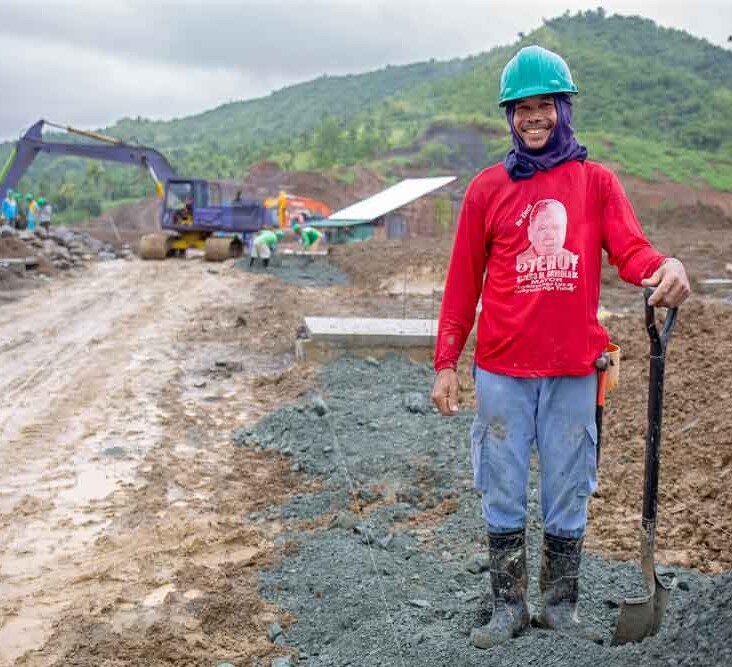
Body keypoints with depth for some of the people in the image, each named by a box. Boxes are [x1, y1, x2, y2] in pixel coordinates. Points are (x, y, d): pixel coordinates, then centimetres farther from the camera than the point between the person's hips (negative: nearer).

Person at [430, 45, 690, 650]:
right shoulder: (488, 188, 5)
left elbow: (630, 249, -7)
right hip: (502, 371, 0)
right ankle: (509, 607, 21)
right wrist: (446, 363, 0)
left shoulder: (597, 182, 7)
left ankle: (561, 605, 25)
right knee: (503, 496, 7)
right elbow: (463, 281, 4)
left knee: (569, 497, 9)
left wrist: (665, 268, -31)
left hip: (573, 370, 1)